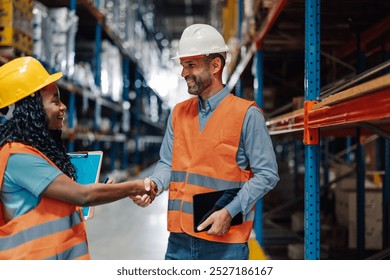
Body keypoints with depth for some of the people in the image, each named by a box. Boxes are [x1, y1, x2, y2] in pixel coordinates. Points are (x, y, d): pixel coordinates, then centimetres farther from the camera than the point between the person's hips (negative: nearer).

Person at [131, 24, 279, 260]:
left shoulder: (246, 114, -5)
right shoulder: (179, 113, 12)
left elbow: (267, 174, -7)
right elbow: (168, 163, 14)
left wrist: (230, 212, -16)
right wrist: (153, 184, -8)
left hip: (225, 243, -5)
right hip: (179, 239, 5)